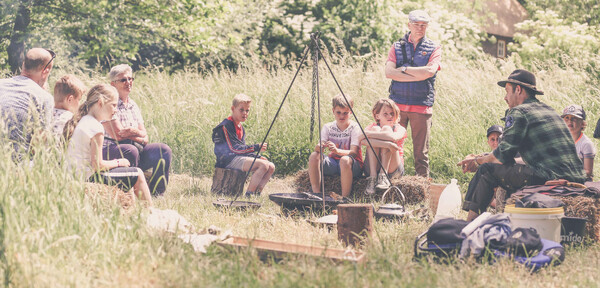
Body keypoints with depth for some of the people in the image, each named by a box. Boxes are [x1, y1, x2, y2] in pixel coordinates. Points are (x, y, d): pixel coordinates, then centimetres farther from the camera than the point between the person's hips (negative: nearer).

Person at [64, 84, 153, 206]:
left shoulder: (80, 122, 12)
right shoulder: (96, 127, -17)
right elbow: (97, 165, -19)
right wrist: (118, 162, -2)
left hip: (77, 176, 10)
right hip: (90, 178, -10)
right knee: (137, 174, 0)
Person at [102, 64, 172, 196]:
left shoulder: (133, 105, 17)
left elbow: (144, 135, 10)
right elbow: (118, 135, -15)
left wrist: (134, 131, -14)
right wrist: (140, 138, -4)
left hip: (136, 147, 7)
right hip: (110, 149, -7)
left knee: (163, 150, -12)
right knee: (130, 151, -38)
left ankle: (157, 194, -13)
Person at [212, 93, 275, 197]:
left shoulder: (241, 128, 20)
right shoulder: (226, 126, -11)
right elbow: (234, 149, -17)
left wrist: (257, 157, 3)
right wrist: (256, 148, -18)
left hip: (239, 158, 10)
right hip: (228, 160, -10)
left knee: (271, 167, -3)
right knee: (263, 165, -25)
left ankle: (257, 193, -8)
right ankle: (248, 195, -24)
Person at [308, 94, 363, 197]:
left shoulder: (354, 128, -8)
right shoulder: (328, 127, 4)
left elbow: (354, 152, -19)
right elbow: (319, 147, -7)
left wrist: (337, 151, -39)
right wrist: (319, 147, -34)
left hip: (353, 166, -4)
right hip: (333, 163, 4)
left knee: (345, 160, -38)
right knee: (314, 156, -22)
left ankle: (345, 197, -28)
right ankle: (316, 193, -19)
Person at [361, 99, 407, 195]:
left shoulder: (400, 129, 4)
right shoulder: (372, 127, 7)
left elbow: (393, 137, -24)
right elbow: (362, 141, -18)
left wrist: (367, 134, -23)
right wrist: (387, 144, -32)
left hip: (393, 170, -1)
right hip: (372, 168, 1)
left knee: (386, 129, -14)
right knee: (375, 129, -15)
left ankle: (383, 176, -26)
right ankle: (373, 177, -28)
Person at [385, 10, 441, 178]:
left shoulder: (434, 49, 8)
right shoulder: (397, 47, 11)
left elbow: (430, 71, -11)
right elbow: (389, 72, -5)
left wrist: (404, 69, -5)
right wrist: (417, 76, -10)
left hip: (422, 106, -1)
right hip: (397, 104, 1)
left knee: (421, 150, 2)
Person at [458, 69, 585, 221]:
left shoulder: (519, 113, -4)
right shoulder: (548, 110, 24)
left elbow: (502, 157, -6)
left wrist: (478, 161, 14)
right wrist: (478, 159, 29)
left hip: (549, 179, -9)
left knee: (487, 170, 0)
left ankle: (470, 222, 5)